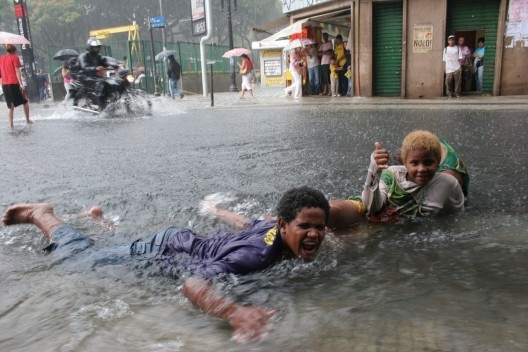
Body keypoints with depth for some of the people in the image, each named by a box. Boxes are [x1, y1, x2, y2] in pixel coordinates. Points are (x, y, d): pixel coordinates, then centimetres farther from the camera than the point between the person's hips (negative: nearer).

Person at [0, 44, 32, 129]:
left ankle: (10, 124, -1)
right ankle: (28, 120, 15)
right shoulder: (15, 57, -1)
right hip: (14, 83, -5)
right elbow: (17, 72, -10)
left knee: (10, 105, 8)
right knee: (25, 101, 13)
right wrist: (21, 84, -15)